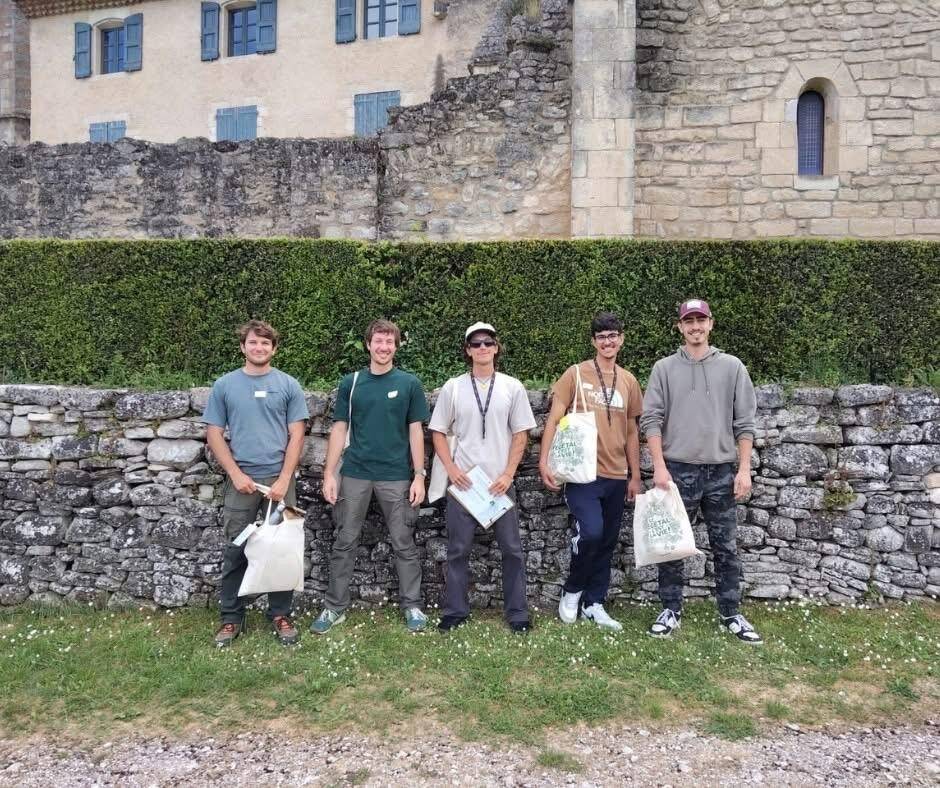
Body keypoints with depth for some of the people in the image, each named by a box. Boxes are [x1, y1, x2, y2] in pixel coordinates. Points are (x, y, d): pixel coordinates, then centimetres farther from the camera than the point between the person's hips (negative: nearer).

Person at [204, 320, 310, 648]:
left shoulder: (288, 385, 3)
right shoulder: (224, 385, 5)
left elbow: (296, 435, 0)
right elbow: (214, 434, 3)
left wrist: (284, 479, -9)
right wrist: (236, 474, -6)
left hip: (279, 479, 0)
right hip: (240, 480, 0)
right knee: (236, 550, 7)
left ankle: (280, 614, 19)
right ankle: (231, 618, 20)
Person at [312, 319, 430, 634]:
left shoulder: (409, 384, 1)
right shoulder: (351, 383, 4)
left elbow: (415, 432, 2)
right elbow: (339, 430, 5)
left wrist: (419, 476, -4)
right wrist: (329, 473, -1)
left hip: (396, 476, -1)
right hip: (355, 474, 1)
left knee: (404, 544, 7)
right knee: (344, 542, 7)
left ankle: (412, 605, 20)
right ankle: (335, 607, 19)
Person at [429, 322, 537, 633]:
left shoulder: (513, 387, 2)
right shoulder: (452, 388, 2)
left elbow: (520, 435, 3)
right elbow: (438, 432, 6)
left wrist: (508, 474, -5)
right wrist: (451, 468, -5)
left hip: (500, 482, 0)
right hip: (462, 481, 0)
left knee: (512, 549, 5)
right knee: (458, 550, 7)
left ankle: (517, 613, 17)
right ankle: (455, 611, 19)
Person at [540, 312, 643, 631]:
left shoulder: (629, 381, 10)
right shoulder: (576, 374, -2)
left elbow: (631, 432, 15)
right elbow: (554, 418, -4)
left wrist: (636, 476, 14)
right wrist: (544, 461, -13)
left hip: (616, 476, 5)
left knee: (607, 542, 10)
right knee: (591, 533, -18)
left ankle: (594, 604, 25)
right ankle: (571, 590, 8)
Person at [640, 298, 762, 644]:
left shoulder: (732, 367, 5)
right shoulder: (664, 368, 3)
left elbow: (745, 423, 4)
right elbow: (651, 419, -1)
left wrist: (744, 469, -2)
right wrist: (659, 466, -9)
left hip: (721, 472, 1)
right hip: (678, 470, 0)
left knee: (725, 547, 8)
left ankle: (731, 614, 20)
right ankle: (671, 610, 20)